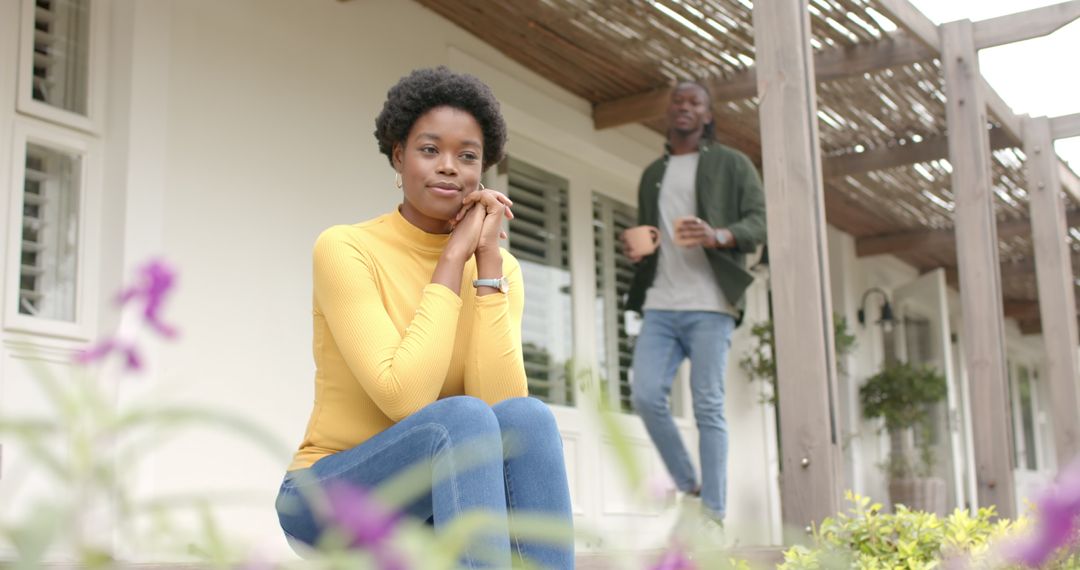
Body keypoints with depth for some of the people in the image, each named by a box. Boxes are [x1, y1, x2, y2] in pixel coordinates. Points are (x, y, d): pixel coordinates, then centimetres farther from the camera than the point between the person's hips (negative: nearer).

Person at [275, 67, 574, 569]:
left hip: (440, 499, 5)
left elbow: (499, 401, -17)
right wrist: (454, 257, -22)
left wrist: (487, 258, -19)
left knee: (527, 418, -28)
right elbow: (404, 400, -28)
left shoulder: (499, 266, 0)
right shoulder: (343, 250, -15)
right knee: (463, 419, -34)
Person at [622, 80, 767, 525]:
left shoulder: (732, 164, 10)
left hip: (710, 305, -4)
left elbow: (760, 222, 0)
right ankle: (687, 489, 7)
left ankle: (714, 515, -5)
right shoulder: (652, 174, 24)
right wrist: (633, 249, 5)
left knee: (708, 407, -9)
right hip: (660, 305, 4)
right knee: (646, 395, -11)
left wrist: (717, 236, -20)